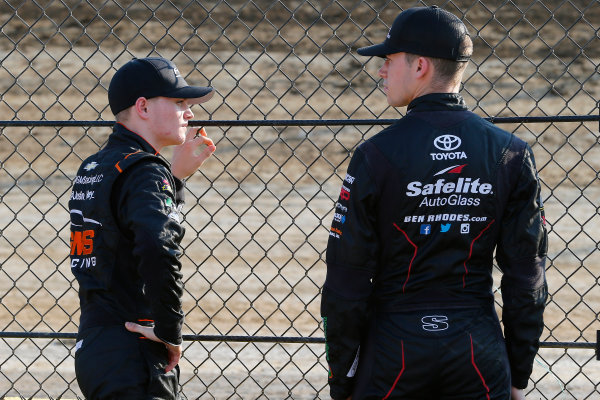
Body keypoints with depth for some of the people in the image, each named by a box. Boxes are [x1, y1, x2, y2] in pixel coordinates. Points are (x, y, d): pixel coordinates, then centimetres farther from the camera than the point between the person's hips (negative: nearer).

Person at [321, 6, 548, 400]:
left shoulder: (377, 155, -8)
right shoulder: (511, 153, 0)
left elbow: (347, 280, -7)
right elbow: (527, 274, 1)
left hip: (394, 350, -2)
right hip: (479, 350, 2)